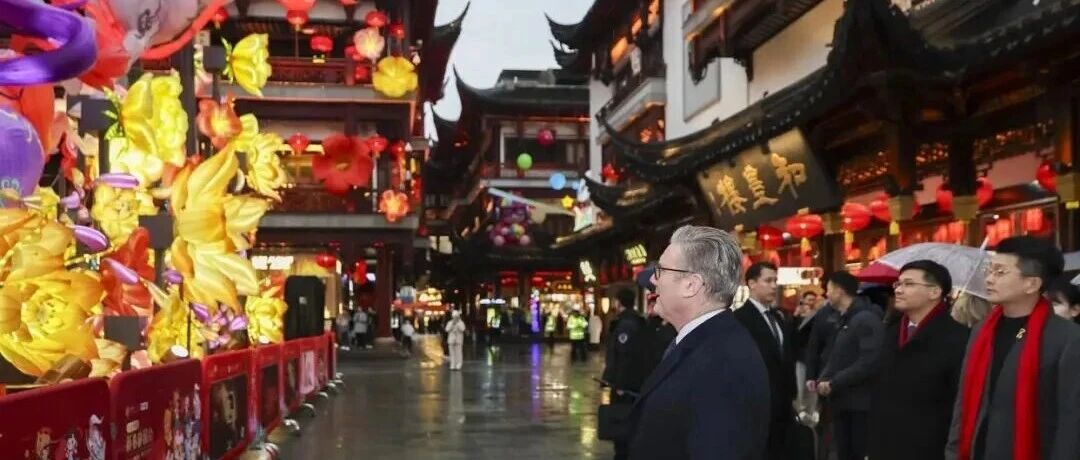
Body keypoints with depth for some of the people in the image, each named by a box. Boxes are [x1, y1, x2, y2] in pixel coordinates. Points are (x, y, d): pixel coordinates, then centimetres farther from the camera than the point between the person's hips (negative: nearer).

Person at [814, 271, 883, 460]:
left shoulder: (866, 319, -14)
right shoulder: (843, 320, 15)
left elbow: (869, 362, -23)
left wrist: (833, 383, -18)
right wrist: (822, 380, -4)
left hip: (861, 404, -9)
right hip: (841, 402, 9)